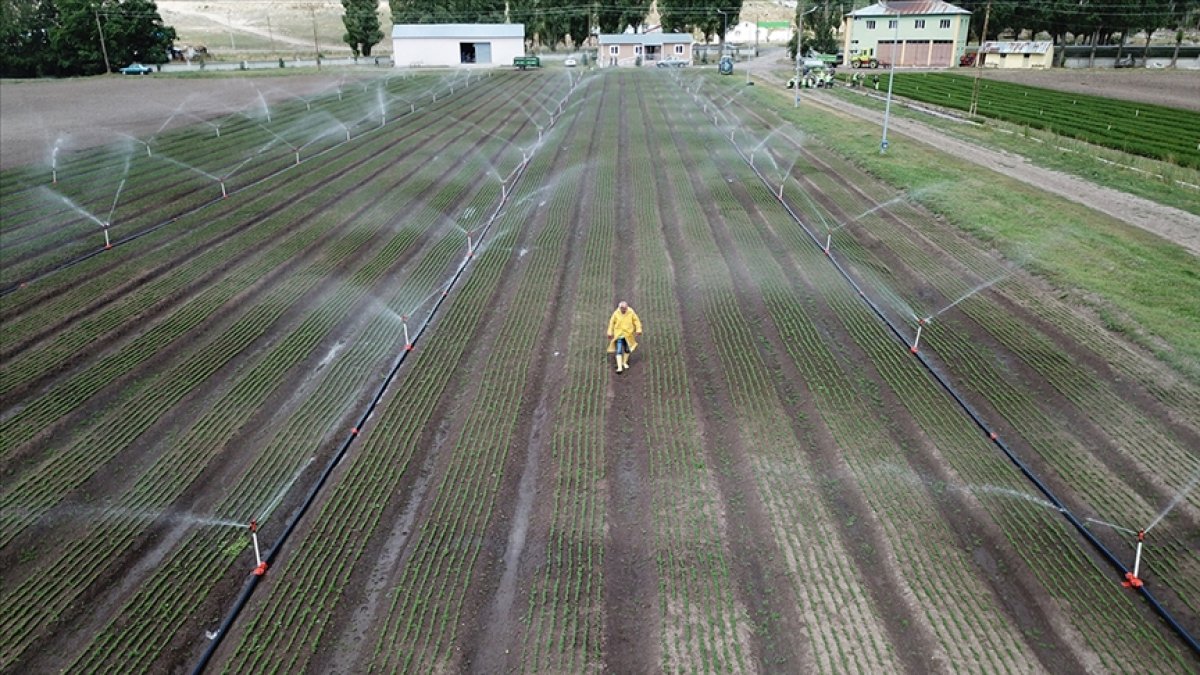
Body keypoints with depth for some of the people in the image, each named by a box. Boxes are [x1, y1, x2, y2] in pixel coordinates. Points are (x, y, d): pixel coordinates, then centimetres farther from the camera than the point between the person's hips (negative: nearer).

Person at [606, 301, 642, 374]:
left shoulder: (631, 312, -11)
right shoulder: (616, 313, -10)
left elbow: (636, 321, -2)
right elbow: (612, 322, 1)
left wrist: (638, 330, -12)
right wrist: (610, 333, 2)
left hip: (628, 334, 2)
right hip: (619, 334, -2)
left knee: (627, 349, 16)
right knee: (619, 351, -10)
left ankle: (625, 362, 38)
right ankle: (619, 367, -11)